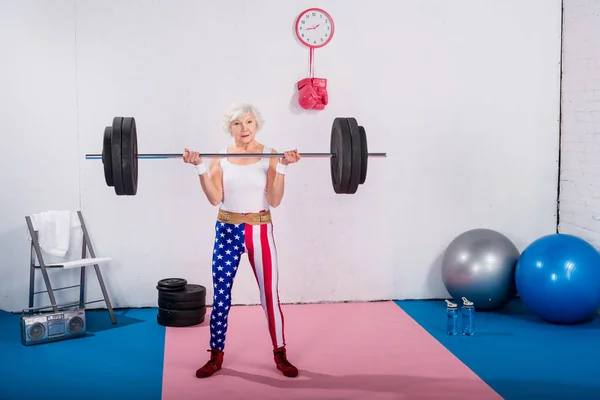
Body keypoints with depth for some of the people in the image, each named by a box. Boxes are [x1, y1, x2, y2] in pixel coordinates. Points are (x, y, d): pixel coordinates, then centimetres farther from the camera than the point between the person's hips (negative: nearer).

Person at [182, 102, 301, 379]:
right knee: (220, 296, 5)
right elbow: (215, 198, -10)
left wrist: (283, 167, -18)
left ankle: (280, 355, 19)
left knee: (270, 295, 4)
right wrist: (200, 167, -17)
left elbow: (275, 200, -9)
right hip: (227, 231, 1)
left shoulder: (270, 155, -2)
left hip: (260, 231, -1)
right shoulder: (220, 158, 1)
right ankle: (216, 356, 20)